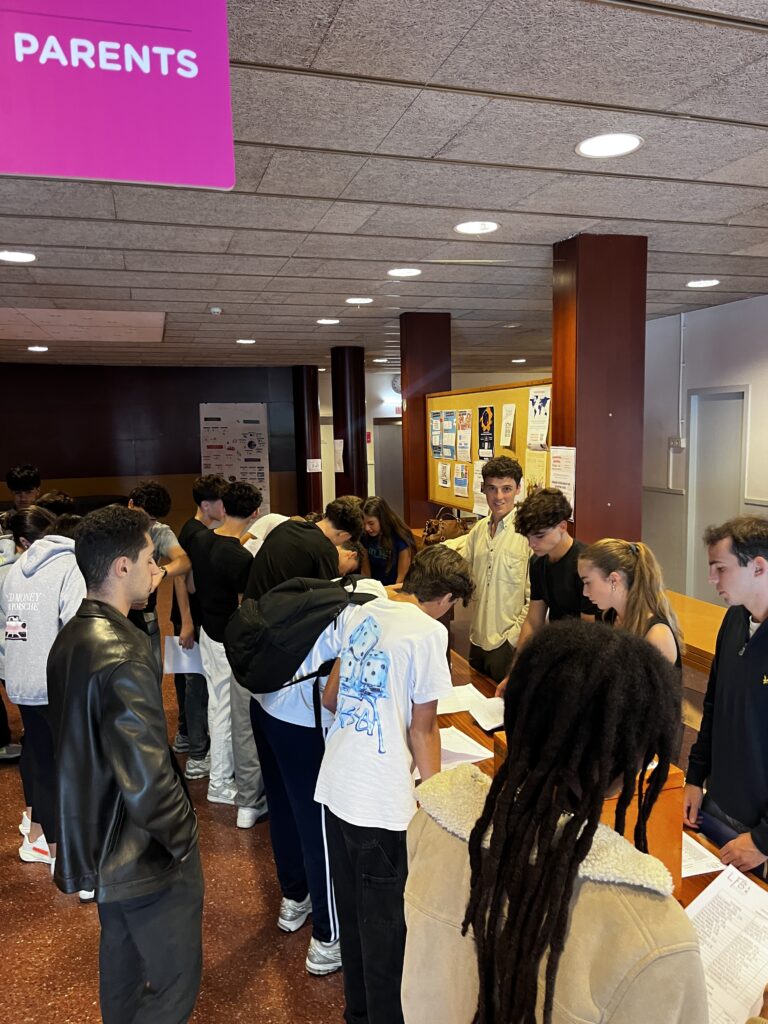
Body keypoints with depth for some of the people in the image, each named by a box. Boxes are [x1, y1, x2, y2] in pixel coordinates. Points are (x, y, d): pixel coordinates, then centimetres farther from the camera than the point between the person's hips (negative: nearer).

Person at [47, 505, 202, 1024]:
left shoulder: (72, 636, 1)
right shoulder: (123, 656, -29)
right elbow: (147, 777, -30)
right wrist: (182, 836, -15)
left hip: (100, 839, 10)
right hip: (145, 852, -10)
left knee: (122, 957, 28)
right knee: (176, 980, 7)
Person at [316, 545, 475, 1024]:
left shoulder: (361, 613, 5)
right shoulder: (429, 632, -16)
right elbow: (422, 730, -11)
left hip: (335, 786, 8)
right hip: (381, 802, -7)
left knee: (352, 908, 24)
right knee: (386, 922, 12)